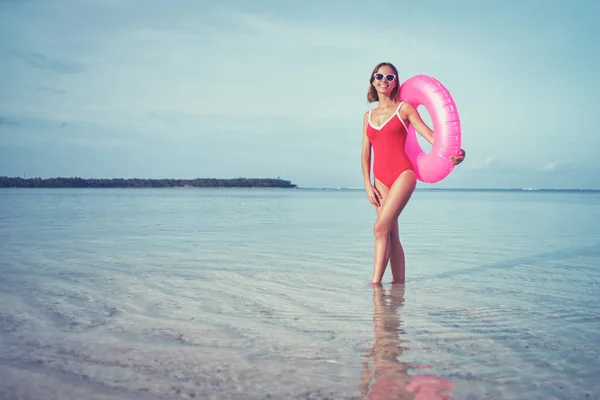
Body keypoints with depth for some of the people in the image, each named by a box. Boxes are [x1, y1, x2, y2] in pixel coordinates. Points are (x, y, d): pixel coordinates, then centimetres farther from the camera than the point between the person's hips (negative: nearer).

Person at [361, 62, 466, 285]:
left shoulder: (404, 108, 4)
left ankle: (375, 283, -13)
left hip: (403, 174, -5)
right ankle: (399, 282, 10)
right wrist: (367, 185, 4)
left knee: (381, 227, -17)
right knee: (391, 235, 4)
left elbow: (429, 135, -5)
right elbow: (365, 153, 14)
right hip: (380, 178, 5)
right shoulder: (368, 116, 16)